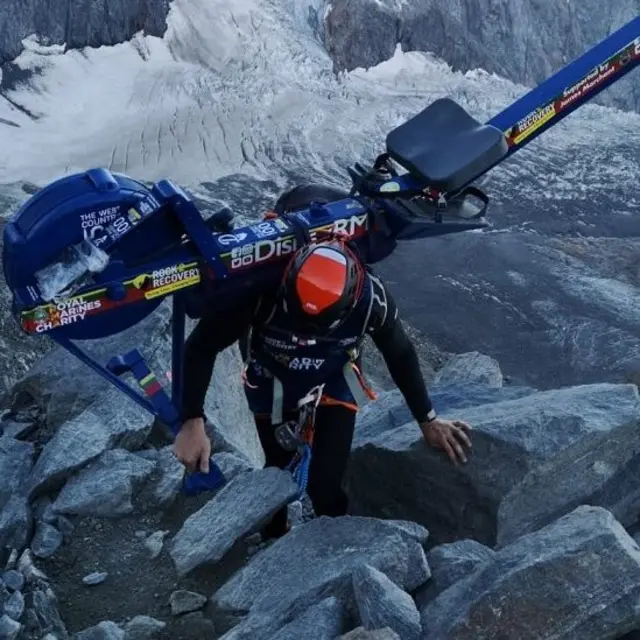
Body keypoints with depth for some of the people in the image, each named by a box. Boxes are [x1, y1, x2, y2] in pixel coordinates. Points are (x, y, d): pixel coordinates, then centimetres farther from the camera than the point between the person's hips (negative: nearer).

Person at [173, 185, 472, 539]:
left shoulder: (370, 296, -35)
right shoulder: (259, 288, -40)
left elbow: (401, 355, -13)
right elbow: (201, 346, -26)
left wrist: (428, 420, -3)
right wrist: (192, 422, -34)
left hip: (334, 384, 0)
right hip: (272, 383, 1)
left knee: (324, 484, -11)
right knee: (278, 468, 18)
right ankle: (273, 540, 49)